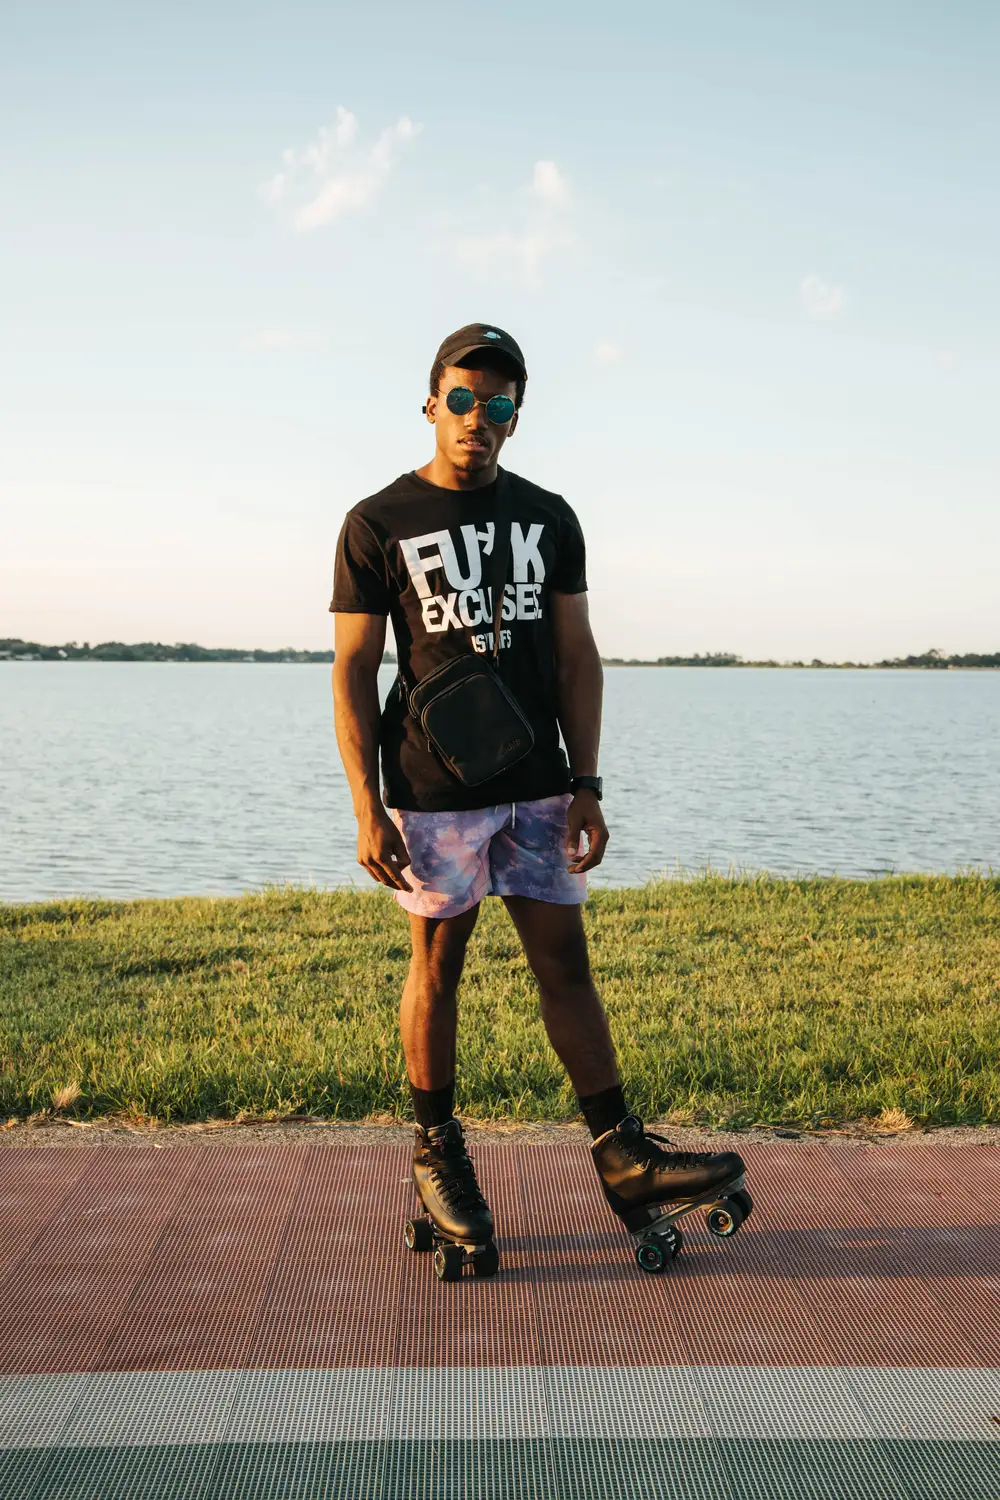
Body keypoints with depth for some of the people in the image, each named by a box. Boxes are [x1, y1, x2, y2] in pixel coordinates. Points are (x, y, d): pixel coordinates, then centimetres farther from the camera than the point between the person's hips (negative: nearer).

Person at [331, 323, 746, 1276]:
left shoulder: (548, 519, 10)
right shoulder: (377, 525, -1)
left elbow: (575, 660, 9)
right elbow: (353, 672, -3)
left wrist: (586, 785, 2)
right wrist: (366, 810, -10)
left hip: (537, 786, 3)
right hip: (434, 793, -3)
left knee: (565, 961, 5)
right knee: (437, 963, 5)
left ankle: (622, 1157, 11)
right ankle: (437, 1154, 20)